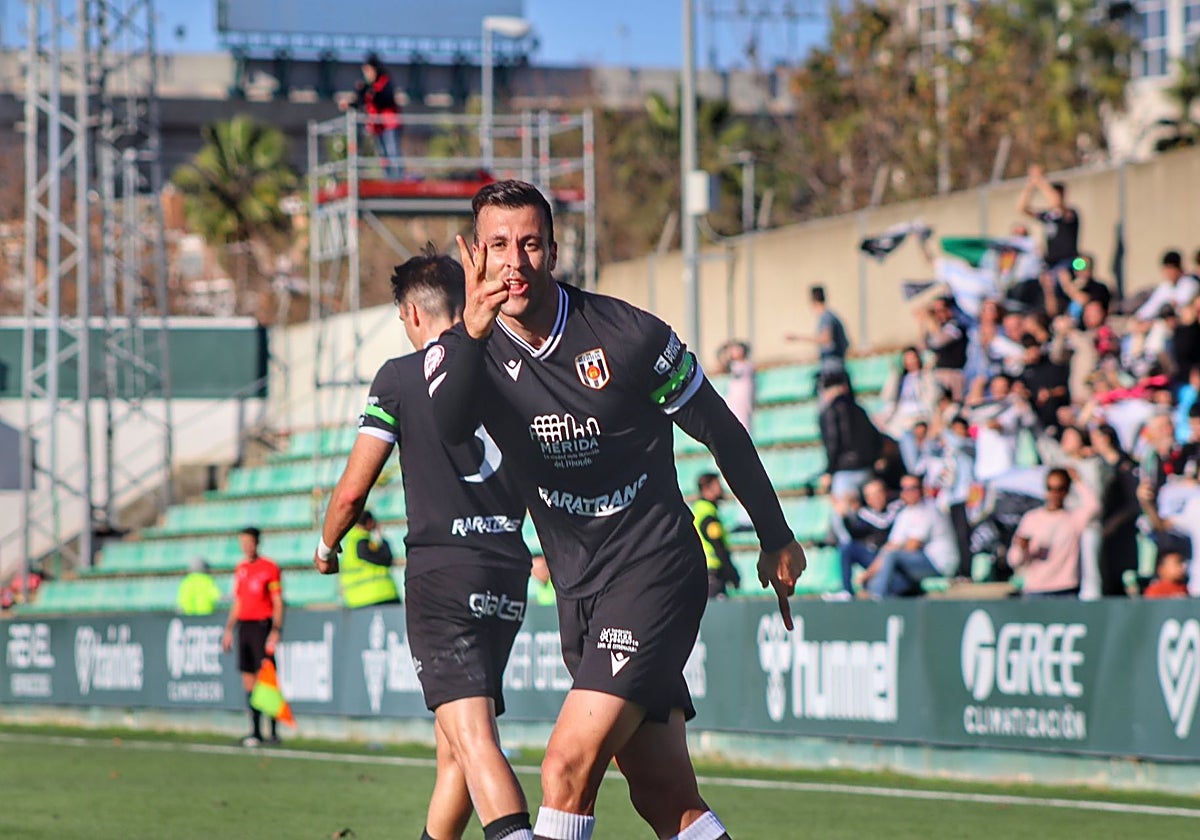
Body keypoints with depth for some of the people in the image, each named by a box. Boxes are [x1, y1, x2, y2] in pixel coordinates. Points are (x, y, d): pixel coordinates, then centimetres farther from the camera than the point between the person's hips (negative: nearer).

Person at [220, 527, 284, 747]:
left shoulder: (269, 568, -4)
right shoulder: (240, 569, 16)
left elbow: (278, 603, -6)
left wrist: (275, 631, -14)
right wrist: (228, 630, 17)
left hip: (262, 625, -7)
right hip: (243, 626, 7)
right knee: (248, 679, 5)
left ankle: (274, 731, -8)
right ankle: (255, 731, 8)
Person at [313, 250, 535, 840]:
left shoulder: (400, 377, -2)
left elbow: (353, 490, -1)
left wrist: (327, 547, 17)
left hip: (441, 570, -6)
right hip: (508, 570, 6)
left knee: (473, 740, -17)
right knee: (453, 744, 17)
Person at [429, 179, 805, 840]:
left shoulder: (626, 334, -9)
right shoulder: (468, 351, -2)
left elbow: (720, 430, 4)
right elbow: (451, 428, -26)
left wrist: (776, 540, 12)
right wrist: (471, 334, -45)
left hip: (655, 571, -4)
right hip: (579, 595, 5)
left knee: (567, 768, -18)